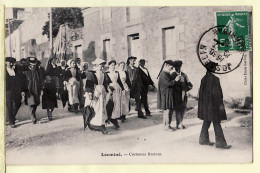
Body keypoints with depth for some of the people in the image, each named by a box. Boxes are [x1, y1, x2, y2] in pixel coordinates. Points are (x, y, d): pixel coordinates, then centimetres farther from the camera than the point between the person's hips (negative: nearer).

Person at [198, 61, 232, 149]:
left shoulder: (204, 79, 8)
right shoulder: (214, 79, -16)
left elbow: (201, 91, 12)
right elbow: (216, 93, -18)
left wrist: (202, 104, 20)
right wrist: (220, 104, -13)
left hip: (205, 104, 8)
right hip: (213, 104, -8)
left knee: (206, 122, 15)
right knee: (216, 123, -4)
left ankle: (203, 139, 21)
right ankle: (220, 142, 0)